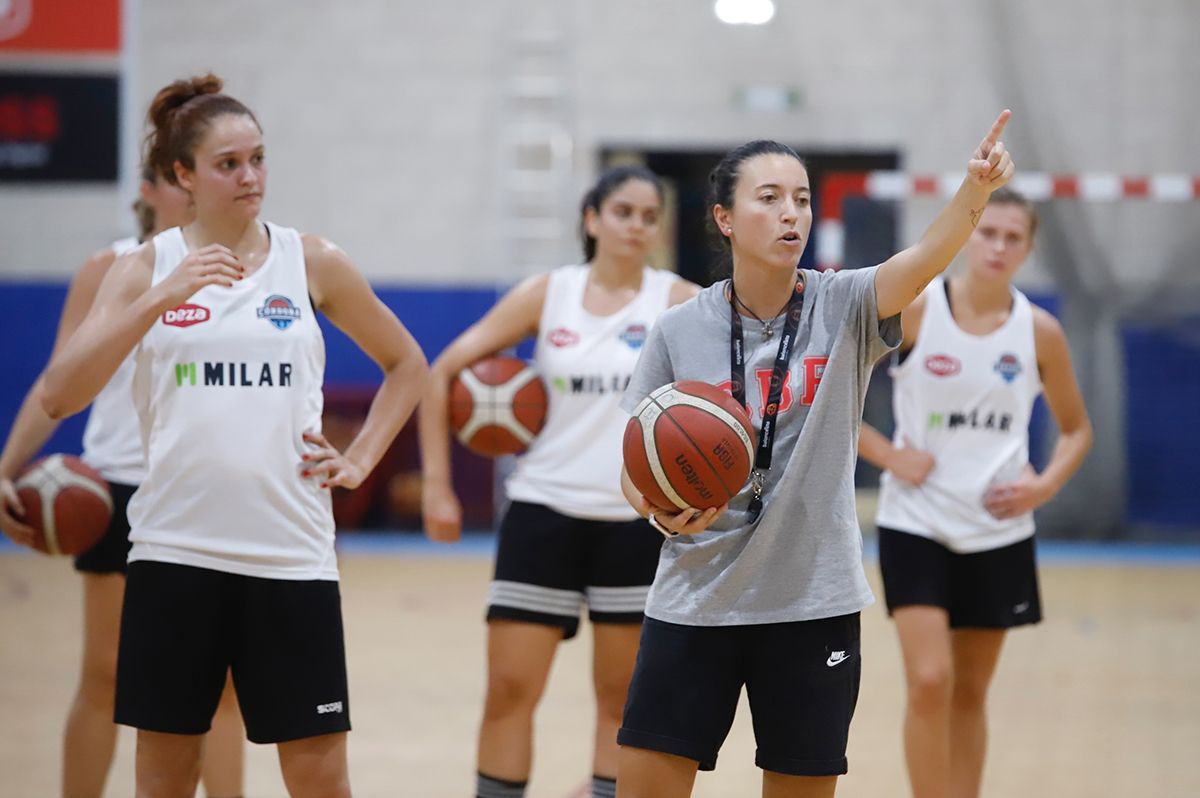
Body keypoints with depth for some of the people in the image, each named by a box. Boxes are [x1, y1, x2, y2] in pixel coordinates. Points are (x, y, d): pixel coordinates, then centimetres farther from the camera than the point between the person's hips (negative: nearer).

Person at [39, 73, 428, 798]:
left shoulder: (311, 263, 3)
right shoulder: (147, 269, 2)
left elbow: (407, 365, 17)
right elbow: (60, 396, -11)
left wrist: (359, 461, 4)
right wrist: (164, 297, -18)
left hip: (291, 553, 0)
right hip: (175, 551, 0)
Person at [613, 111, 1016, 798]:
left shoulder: (843, 307, -4)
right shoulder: (681, 332, -1)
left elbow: (922, 263, -24)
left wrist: (976, 193, -43)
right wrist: (660, 508, -17)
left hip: (813, 603, 0)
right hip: (695, 602, 0)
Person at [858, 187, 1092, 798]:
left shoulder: (1039, 332, -2)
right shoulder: (913, 311, -9)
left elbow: (1076, 429, 11)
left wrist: (1045, 484, -6)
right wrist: (888, 455, -12)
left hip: (997, 532, 3)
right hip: (916, 524, -3)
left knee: (970, 693, 11)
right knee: (930, 683, -14)